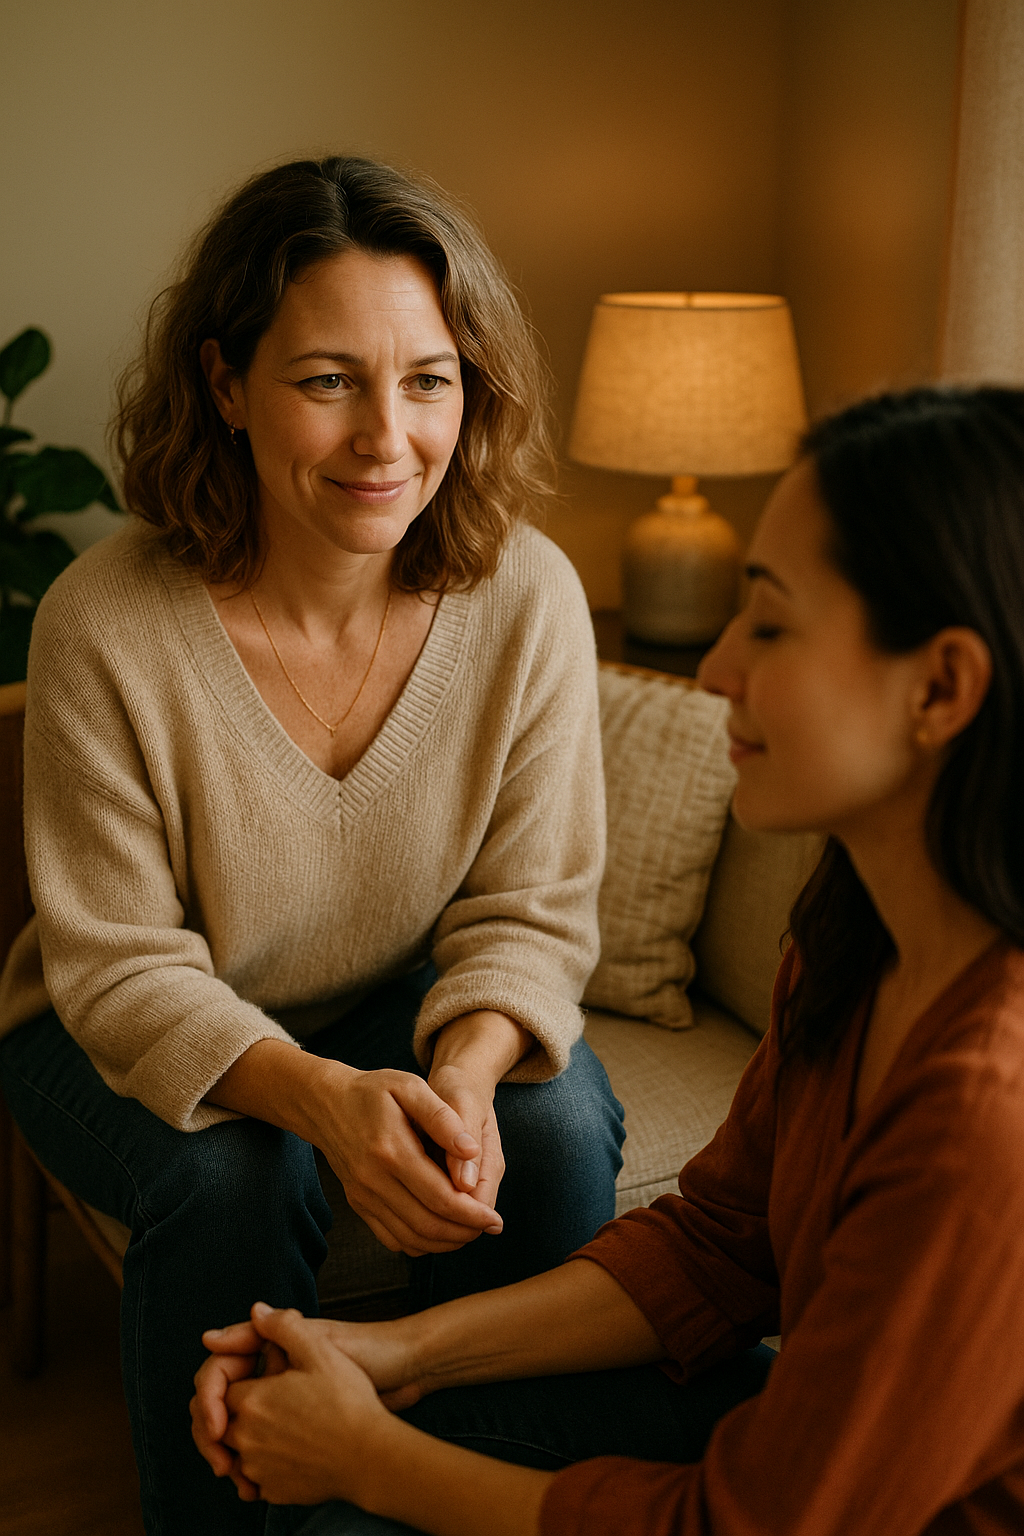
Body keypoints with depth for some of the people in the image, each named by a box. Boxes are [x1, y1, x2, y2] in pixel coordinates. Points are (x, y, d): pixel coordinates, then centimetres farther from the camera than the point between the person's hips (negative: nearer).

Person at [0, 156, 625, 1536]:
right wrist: (325, 1099, -38)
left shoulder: (527, 597, -18)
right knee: (229, 1182, -31)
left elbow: (532, 909, -12)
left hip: (414, 1007, 3)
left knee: (558, 1129, -24)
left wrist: (467, 1070, -34)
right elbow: (120, 968, -20)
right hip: (133, 1042, -2)